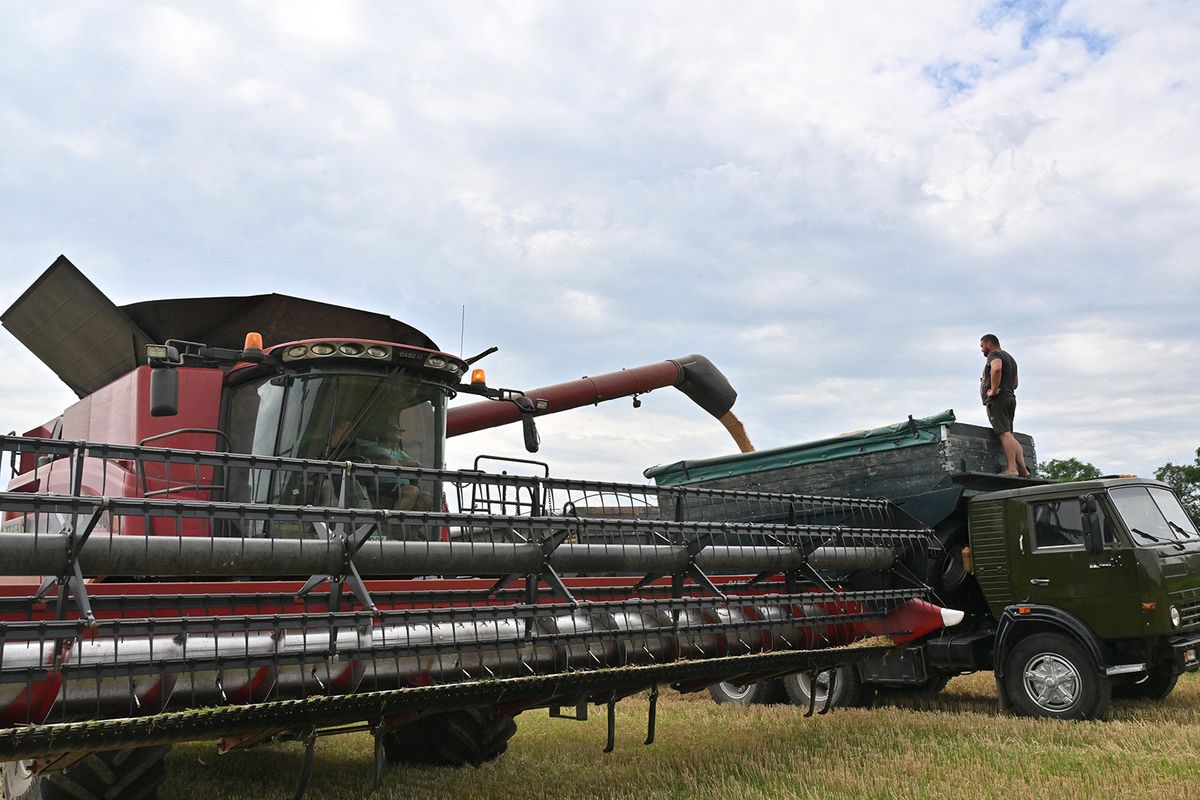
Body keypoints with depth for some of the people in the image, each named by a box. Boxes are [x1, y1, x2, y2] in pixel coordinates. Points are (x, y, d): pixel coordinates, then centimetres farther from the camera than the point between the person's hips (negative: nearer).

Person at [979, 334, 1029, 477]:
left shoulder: (994, 355, -2)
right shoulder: (1010, 358, 29)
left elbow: (996, 369, -26)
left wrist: (994, 389, -20)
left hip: (997, 399, -10)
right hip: (1010, 398, 10)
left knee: (1004, 434, -16)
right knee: (1010, 435, 8)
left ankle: (1012, 469, -24)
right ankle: (1023, 469, -2)